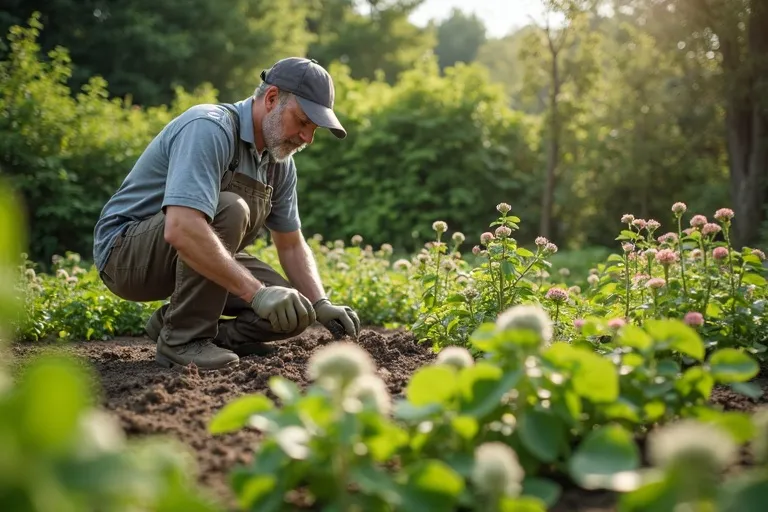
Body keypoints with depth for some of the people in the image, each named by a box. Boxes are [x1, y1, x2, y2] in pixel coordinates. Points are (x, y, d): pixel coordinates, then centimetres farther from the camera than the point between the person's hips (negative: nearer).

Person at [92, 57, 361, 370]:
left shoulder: (280, 162, 0)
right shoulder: (208, 129, -27)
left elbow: (291, 246, 9)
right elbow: (181, 229, -41)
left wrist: (320, 305, -7)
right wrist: (256, 293, -42)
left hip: (194, 259, 8)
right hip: (126, 252, -8)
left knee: (292, 313, -6)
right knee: (229, 210, -34)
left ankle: (174, 320, 8)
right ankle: (182, 338, -20)